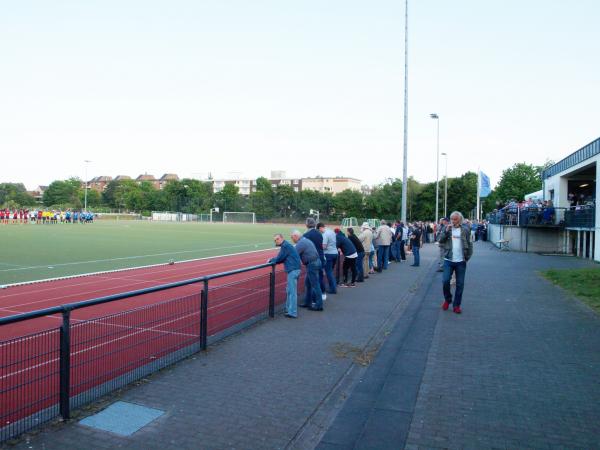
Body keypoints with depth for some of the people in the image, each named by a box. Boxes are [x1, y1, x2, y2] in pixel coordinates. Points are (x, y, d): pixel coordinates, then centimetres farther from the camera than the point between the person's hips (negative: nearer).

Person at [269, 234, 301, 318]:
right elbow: (282, 259, 21)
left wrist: (271, 260, 5)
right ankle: (288, 309, 27)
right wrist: (273, 260, 9)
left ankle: (292, 313, -4)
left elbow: (279, 259, -11)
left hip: (293, 270, -10)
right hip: (294, 269, 10)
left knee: (292, 292, -7)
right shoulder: (286, 245, 20)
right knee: (289, 290, 18)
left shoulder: (285, 245, -11)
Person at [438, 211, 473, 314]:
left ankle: (457, 305, 16)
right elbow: (441, 241, -3)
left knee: (460, 284, 5)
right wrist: (446, 231, -16)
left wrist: (468, 257, -3)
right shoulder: (447, 228, 5)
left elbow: (469, 244, 4)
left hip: (461, 261, 0)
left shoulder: (465, 230, 1)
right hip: (448, 260, 1)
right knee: (445, 281, -5)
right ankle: (447, 299, 20)